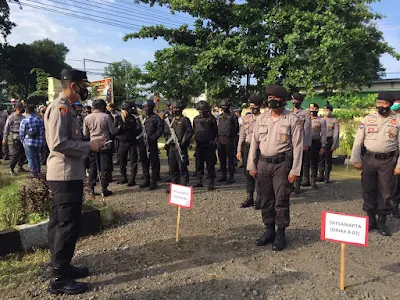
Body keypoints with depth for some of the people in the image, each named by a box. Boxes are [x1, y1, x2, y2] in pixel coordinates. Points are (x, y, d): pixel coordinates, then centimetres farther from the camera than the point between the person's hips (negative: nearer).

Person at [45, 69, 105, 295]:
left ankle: (62, 266, 29)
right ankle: (59, 278, 5)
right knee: (68, 225, -5)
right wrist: (89, 146, -17)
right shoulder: (60, 108, -15)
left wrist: (89, 144, 8)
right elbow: (58, 143, -24)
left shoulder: (66, 108, 16)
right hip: (66, 175, -10)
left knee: (60, 223, 16)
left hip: (68, 174, 10)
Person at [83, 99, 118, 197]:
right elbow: (113, 131, -3)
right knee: (105, 168, 4)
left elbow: (85, 134, 9)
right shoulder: (106, 116, -9)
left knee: (93, 167, 10)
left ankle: (91, 190, 12)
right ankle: (104, 189, 6)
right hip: (105, 145, -3)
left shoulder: (87, 118, 0)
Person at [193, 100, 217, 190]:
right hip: (199, 145, 5)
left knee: (210, 164, 0)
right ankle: (199, 181, 21)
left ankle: (211, 183, 6)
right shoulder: (196, 119, 10)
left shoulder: (211, 118, -4)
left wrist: (214, 142, -8)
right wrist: (196, 138, 12)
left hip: (209, 145, -5)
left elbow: (216, 132, -2)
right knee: (199, 164, 10)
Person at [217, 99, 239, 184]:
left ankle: (231, 177, 3)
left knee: (230, 158, -3)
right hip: (220, 139, 6)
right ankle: (223, 175, 20)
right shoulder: (221, 116, 16)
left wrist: (232, 135, 0)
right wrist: (218, 136, 11)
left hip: (229, 140, -6)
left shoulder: (233, 116, -1)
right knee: (221, 158, 10)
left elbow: (236, 128, 1)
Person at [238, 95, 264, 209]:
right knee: (248, 174, 10)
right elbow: (242, 135, 14)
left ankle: (259, 200, 7)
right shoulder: (246, 118, 11)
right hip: (247, 148, 5)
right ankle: (249, 198, 21)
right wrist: (239, 150, 9)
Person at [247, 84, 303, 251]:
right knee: (266, 200, 12)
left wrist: (294, 170, -10)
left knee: (281, 200, 1)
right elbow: (254, 142, 9)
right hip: (263, 163, 4)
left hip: (282, 164, -4)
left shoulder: (293, 120, -5)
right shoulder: (261, 118, 7)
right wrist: (252, 166, 6)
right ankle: (269, 231, 26)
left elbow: (297, 146, -6)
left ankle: (281, 234, 16)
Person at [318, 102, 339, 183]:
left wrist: (334, 145, -7)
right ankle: (321, 176, 11)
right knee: (320, 159, 2)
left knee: (328, 159, 2)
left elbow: (336, 133, 0)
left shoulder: (334, 120, 4)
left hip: (329, 140, -2)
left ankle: (327, 177, 8)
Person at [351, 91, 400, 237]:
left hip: (388, 161, -1)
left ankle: (382, 222, 20)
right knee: (368, 190, 9)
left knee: (385, 192, 6)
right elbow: (358, 140, 3)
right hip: (368, 159, 1)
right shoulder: (368, 119, 3)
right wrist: (356, 159, -3)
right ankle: (371, 219, 23)